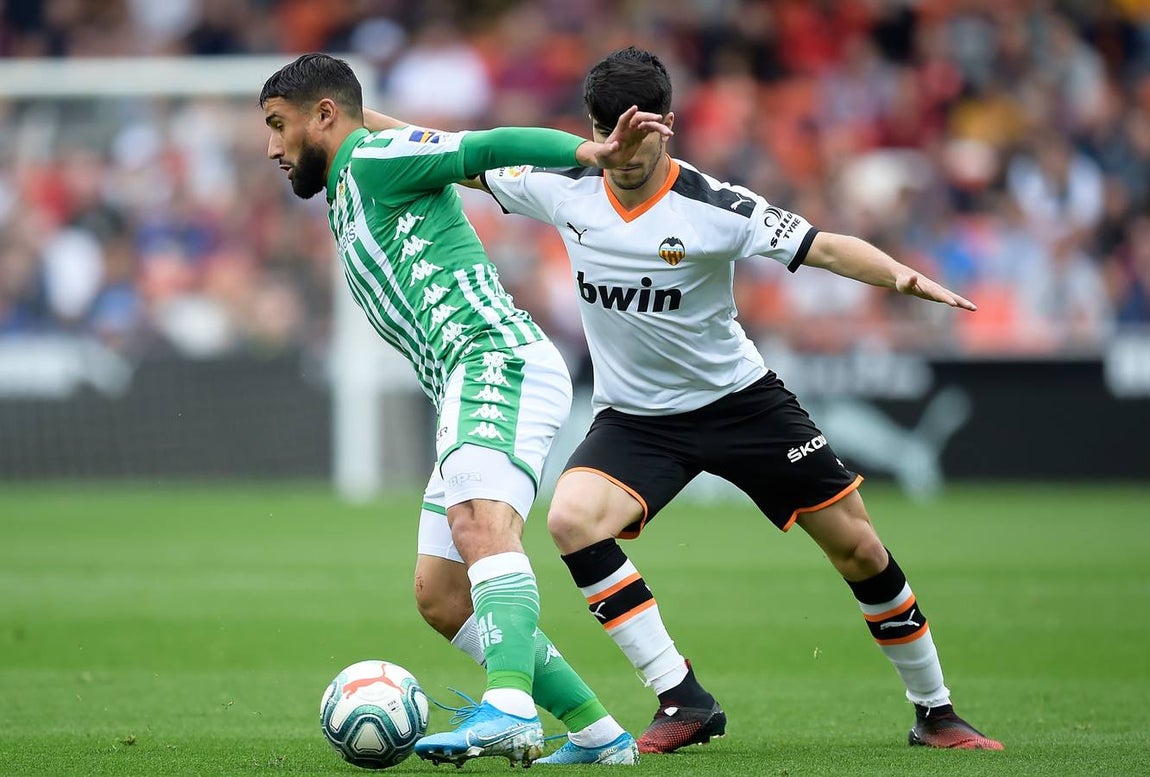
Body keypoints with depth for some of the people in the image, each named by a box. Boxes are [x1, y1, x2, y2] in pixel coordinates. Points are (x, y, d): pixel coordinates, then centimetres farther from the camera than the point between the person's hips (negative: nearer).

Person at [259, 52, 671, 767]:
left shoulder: (373, 159, 3)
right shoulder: (347, 196, 30)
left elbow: (490, 149, -10)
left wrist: (594, 153, -23)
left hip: (500, 360, -10)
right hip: (470, 386, 10)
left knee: (481, 522, -32)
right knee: (441, 597, 7)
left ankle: (509, 710, -53)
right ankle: (599, 735, 6)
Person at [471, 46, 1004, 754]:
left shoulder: (712, 207, -18)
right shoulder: (566, 190, -8)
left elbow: (825, 248, -23)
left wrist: (901, 276, -40)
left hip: (739, 398, -2)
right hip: (635, 420, 2)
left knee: (858, 547, -1)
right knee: (571, 519, -26)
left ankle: (935, 713, 20)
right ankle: (683, 702, -21)